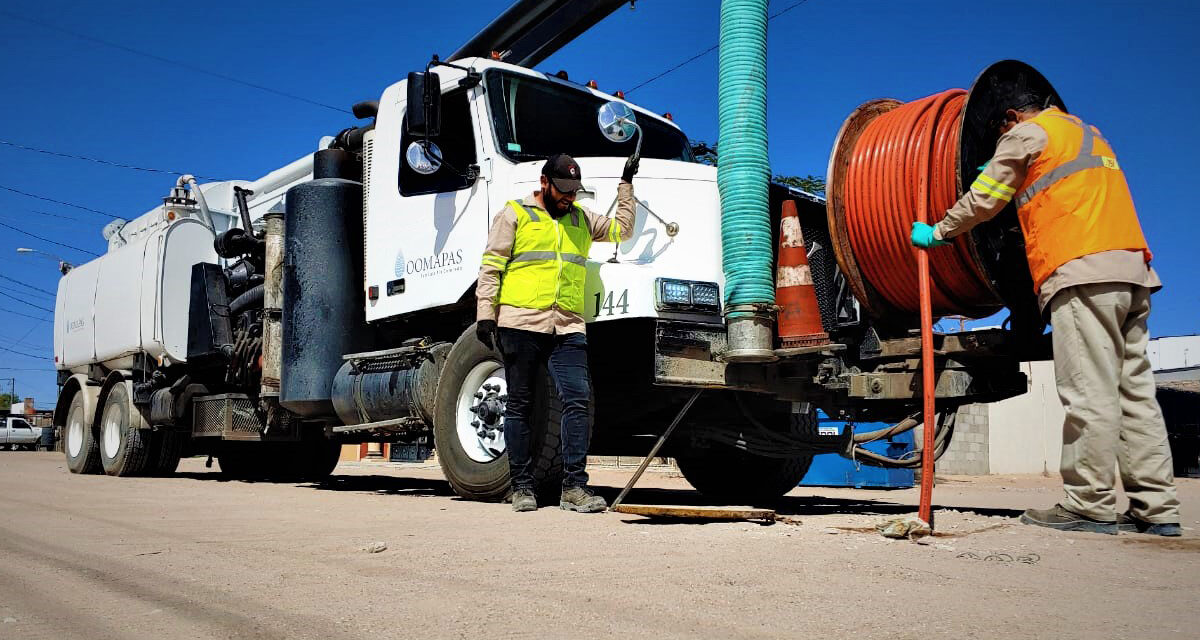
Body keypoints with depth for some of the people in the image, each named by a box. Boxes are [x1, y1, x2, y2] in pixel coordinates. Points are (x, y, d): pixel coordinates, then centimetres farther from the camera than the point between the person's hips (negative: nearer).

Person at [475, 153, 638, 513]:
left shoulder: (581, 219, 21)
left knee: (578, 401, -10)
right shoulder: (515, 214, 8)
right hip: (520, 324, -3)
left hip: (568, 328, 3)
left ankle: (574, 487, -7)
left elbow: (623, 230, 32)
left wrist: (626, 185, 28)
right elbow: (491, 267, 3)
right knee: (520, 406, 3)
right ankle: (522, 488, 10)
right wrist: (485, 314, -6)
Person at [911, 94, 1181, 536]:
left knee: (1088, 392, -10)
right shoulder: (1089, 134, 31)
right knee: (1134, 389, 5)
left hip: (1082, 271, -8)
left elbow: (983, 202, 7)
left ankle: (1090, 505, -10)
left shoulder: (1026, 134, 7)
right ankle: (1155, 508, 3)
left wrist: (936, 233, 20)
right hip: (1131, 269, 8)